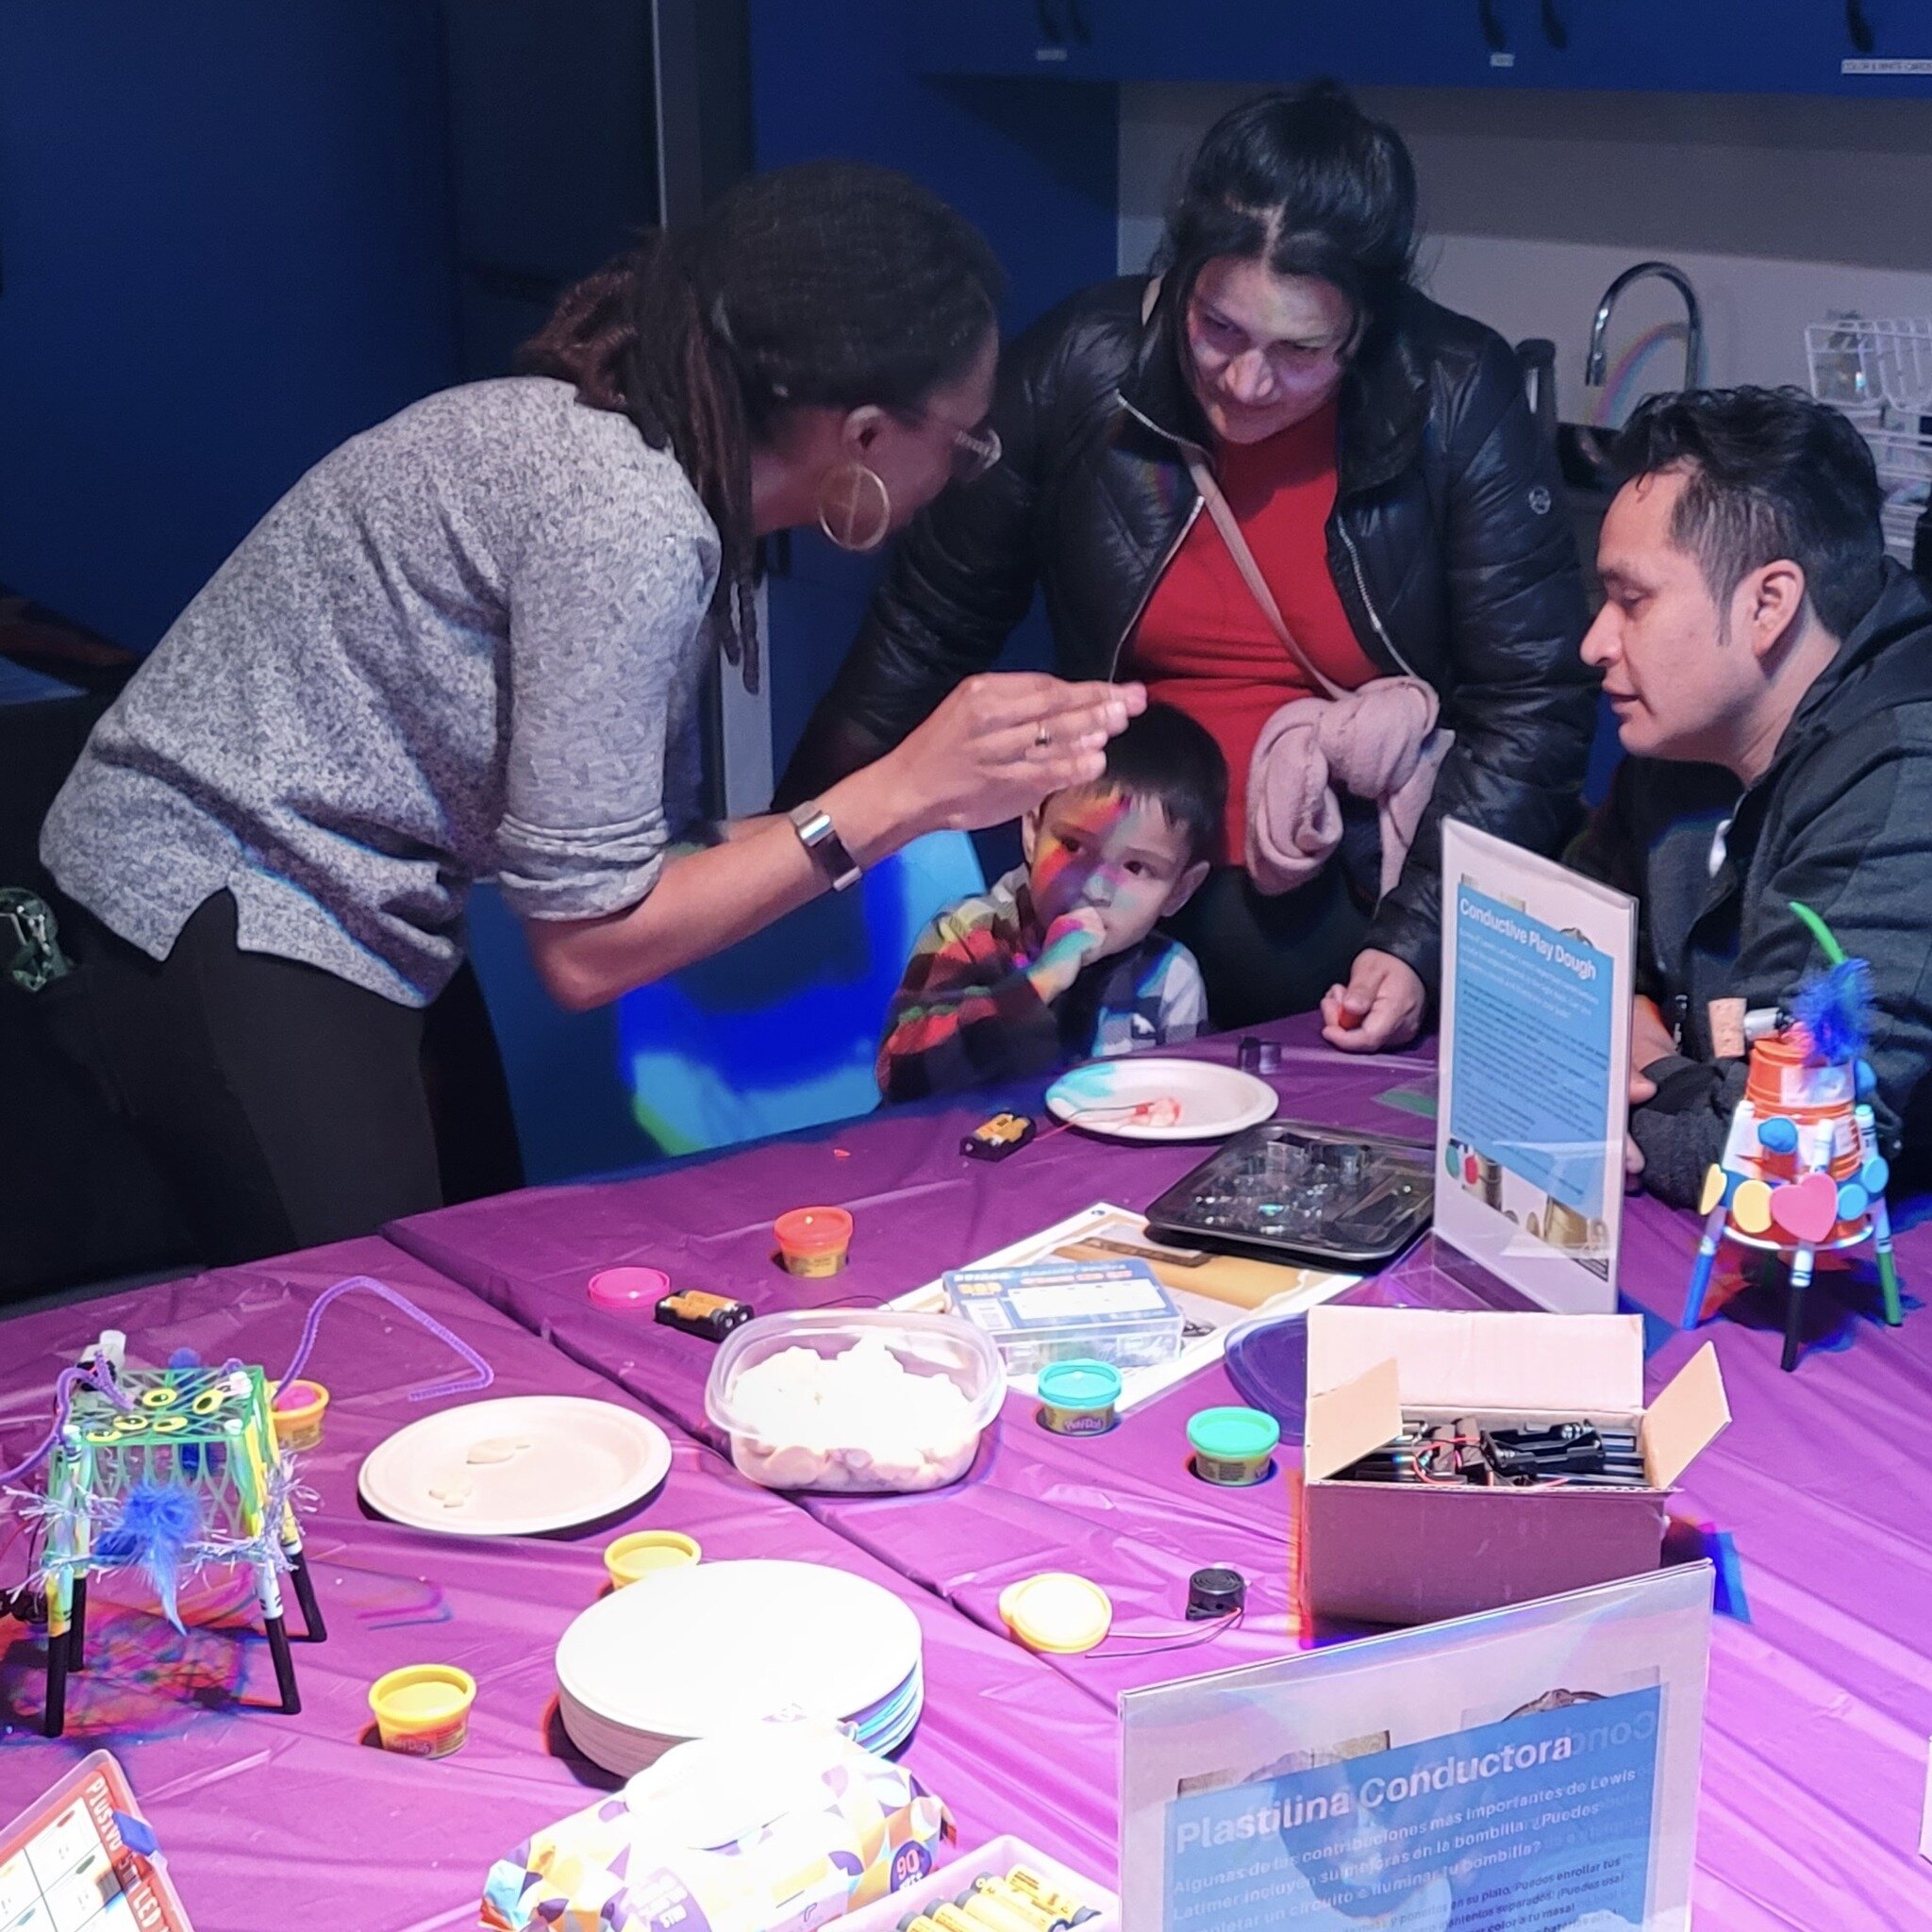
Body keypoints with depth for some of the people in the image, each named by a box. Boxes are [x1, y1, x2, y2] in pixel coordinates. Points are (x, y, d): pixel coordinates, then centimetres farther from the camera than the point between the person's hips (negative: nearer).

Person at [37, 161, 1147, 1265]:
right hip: (217, 922, -9)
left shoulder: (650, 462, 0)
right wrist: (898, 796, -23)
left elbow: (639, 855, 1)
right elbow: (585, 946, -22)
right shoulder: (627, 522, -26)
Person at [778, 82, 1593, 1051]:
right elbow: (925, 632, 4)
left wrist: (1419, 938, -18)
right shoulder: (1081, 369, -5)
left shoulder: (1458, 399, -9)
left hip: (1375, 915, -1)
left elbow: (1533, 706, -7)